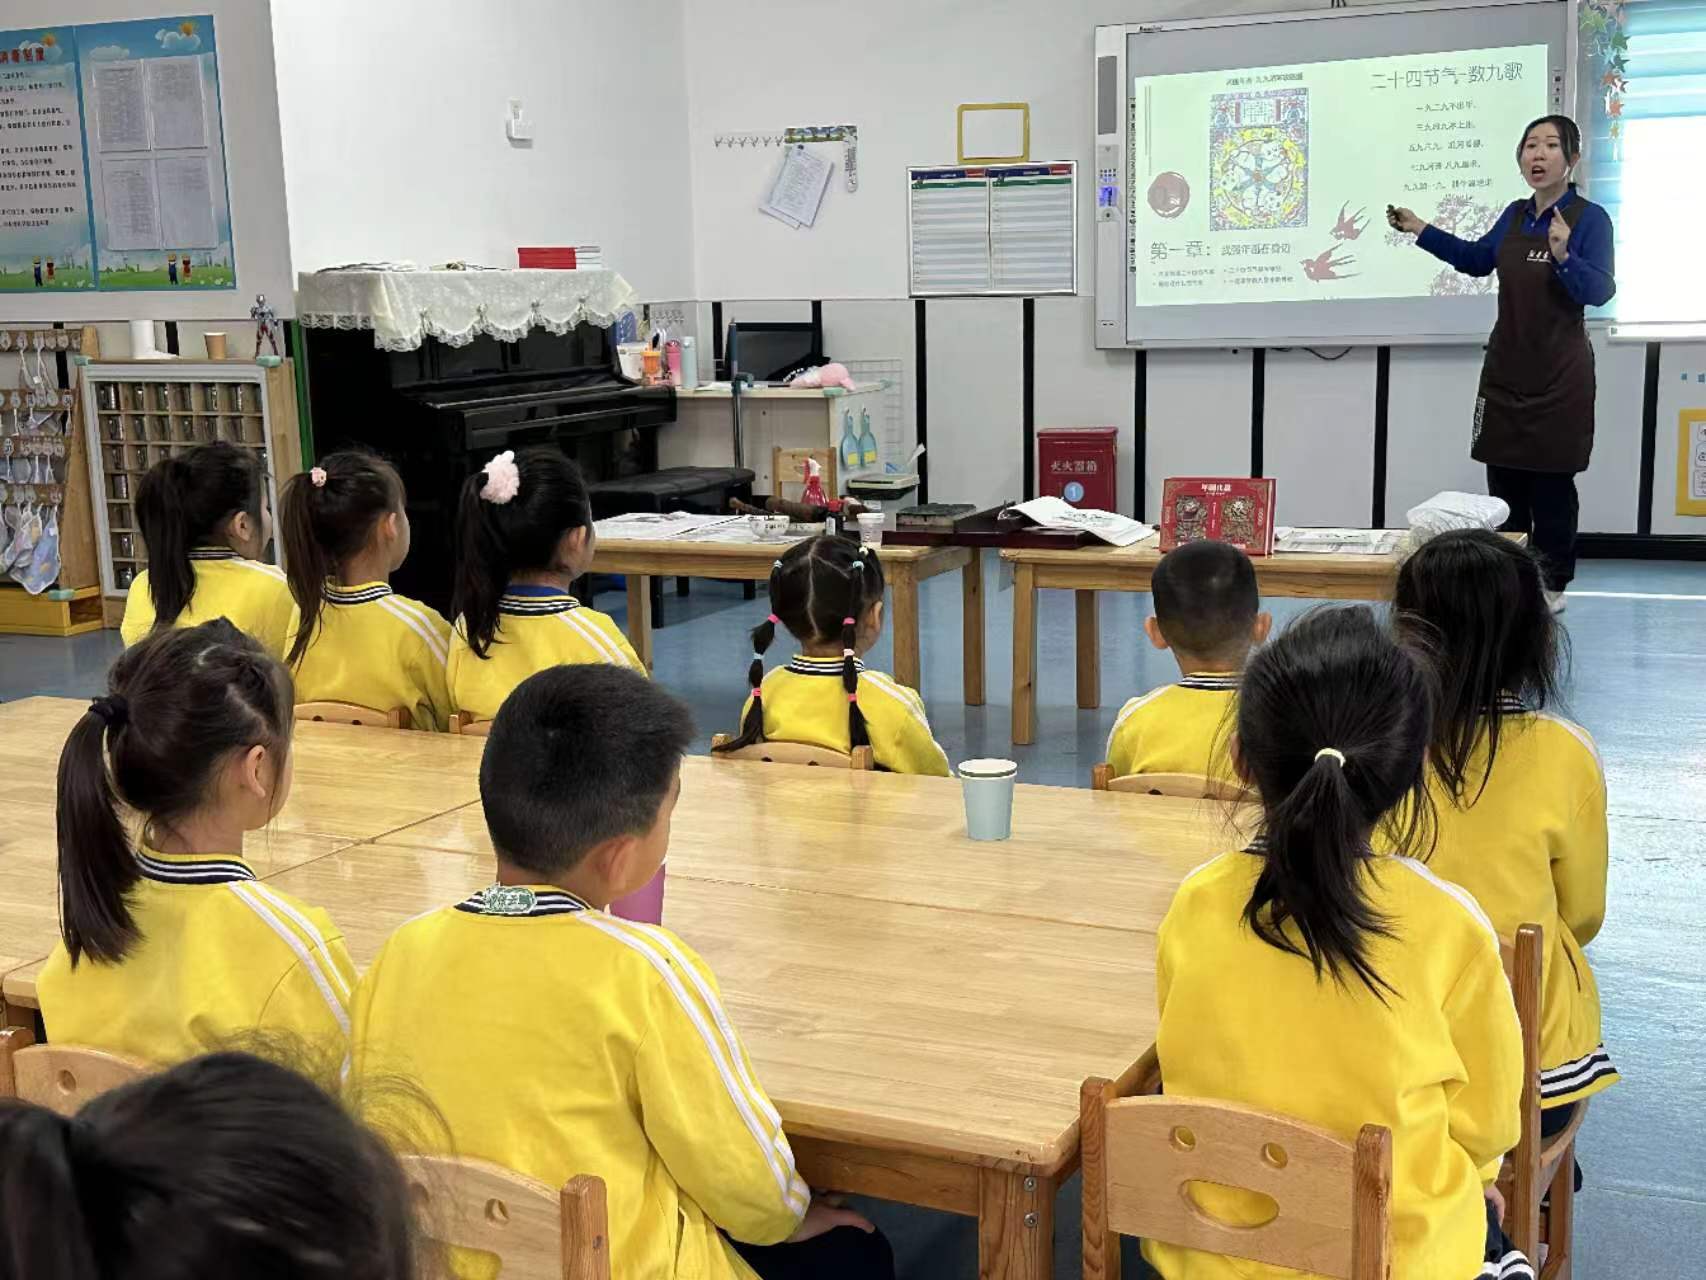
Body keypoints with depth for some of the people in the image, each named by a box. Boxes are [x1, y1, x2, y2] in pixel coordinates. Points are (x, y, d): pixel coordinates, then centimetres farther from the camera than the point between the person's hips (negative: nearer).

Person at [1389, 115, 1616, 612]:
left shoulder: (1590, 218, -11)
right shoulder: (1515, 216, 6)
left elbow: (1600, 290, -19)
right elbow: (1477, 259, 23)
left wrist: (1564, 257, -36)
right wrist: (1419, 230, 20)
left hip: (1559, 376, -5)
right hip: (1506, 369, 5)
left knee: (1552, 482, 2)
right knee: (1503, 479, 8)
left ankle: (1553, 583, 14)